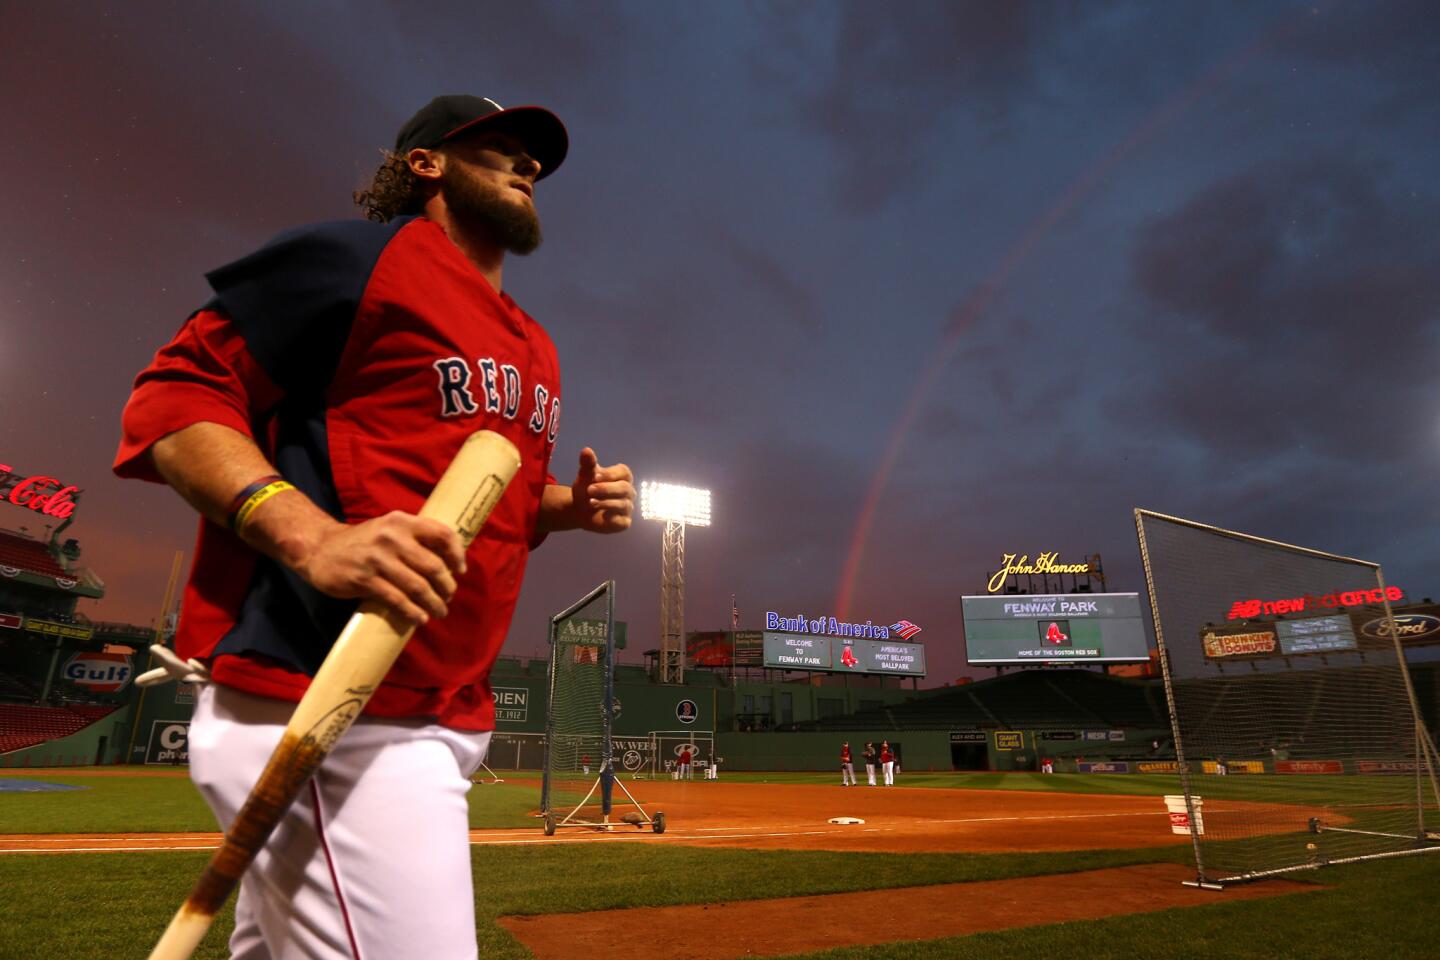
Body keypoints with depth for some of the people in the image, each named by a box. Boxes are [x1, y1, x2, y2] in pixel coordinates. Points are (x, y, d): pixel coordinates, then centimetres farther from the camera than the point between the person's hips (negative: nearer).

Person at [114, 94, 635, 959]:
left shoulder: (534, 347, 20)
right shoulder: (359, 258, -3)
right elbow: (172, 396, -8)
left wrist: (569, 506, 7)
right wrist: (312, 537, -24)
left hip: (446, 718, 8)